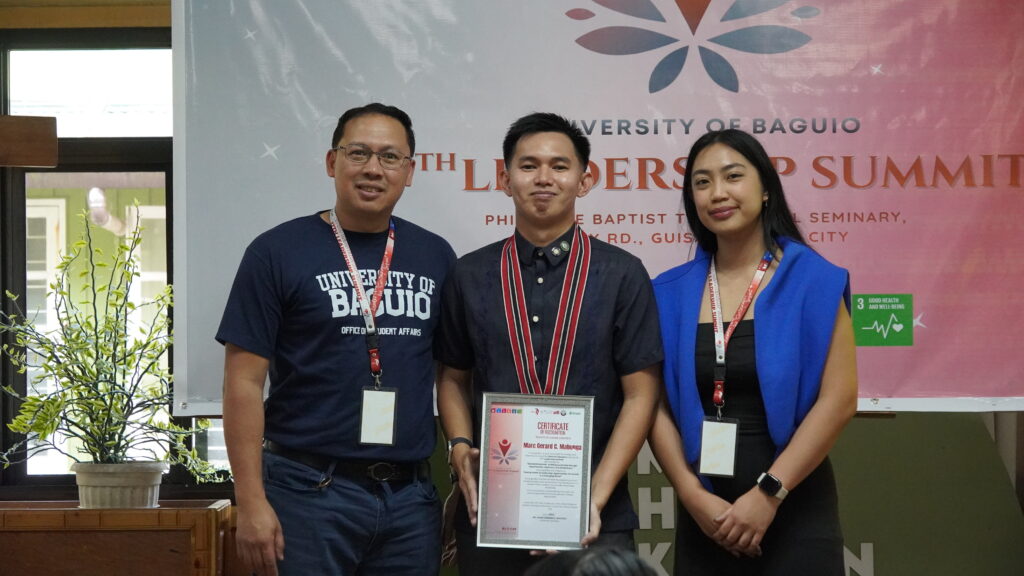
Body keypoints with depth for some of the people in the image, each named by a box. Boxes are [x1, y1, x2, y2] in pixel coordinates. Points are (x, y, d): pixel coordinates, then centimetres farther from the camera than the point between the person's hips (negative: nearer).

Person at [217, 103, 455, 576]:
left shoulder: (435, 257, 8)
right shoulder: (278, 252, -3)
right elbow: (245, 382, -5)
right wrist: (252, 503, -11)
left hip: (410, 497, 4)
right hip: (310, 492, -4)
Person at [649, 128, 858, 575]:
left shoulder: (814, 282, -3)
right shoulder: (671, 293, 4)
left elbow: (839, 399, -9)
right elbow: (658, 405, 2)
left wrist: (768, 494, -13)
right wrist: (693, 496, -10)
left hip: (795, 515, -2)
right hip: (703, 517, 2)